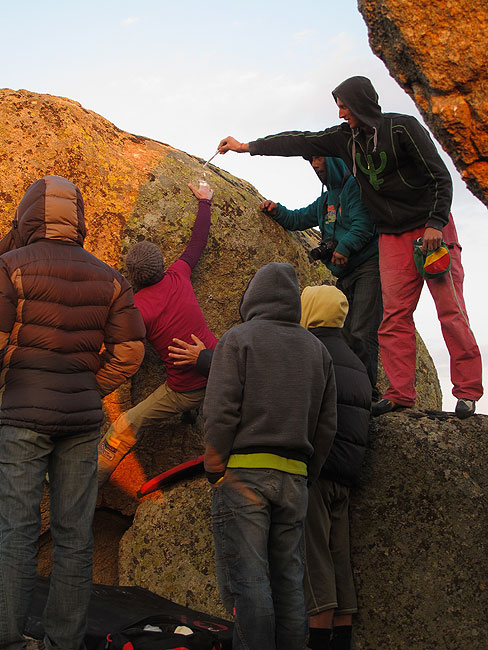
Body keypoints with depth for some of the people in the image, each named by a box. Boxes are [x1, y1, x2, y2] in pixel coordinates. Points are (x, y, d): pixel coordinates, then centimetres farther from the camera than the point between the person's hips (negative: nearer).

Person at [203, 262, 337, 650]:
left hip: (243, 472, -5)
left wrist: (214, 470, -4)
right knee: (289, 581, 9)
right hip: (293, 476, 5)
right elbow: (327, 425, 14)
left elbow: (220, 411, -10)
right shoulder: (317, 350, 17)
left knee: (246, 579, -5)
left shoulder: (238, 338, 0)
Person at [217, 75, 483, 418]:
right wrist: (248, 146, 9)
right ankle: (401, 393, -5)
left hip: (433, 227, -5)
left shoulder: (402, 128, -12)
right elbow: (302, 142, 8)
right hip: (393, 236, 5)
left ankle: (468, 390, -4)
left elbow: (440, 177, -11)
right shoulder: (346, 137, 5)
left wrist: (436, 223, -18)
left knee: (451, 310, -8)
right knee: (395, 314, -6)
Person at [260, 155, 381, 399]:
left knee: (361, 333, -16)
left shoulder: (355, 186, -3)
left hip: (368, 267, -9)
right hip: (344, 275, 9)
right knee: (344, 334, 2)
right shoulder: (325, 201, 25)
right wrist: (277, 210, 18)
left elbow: (364, 224, -15)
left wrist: (345, 246, -24)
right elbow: (298, 219, 34)